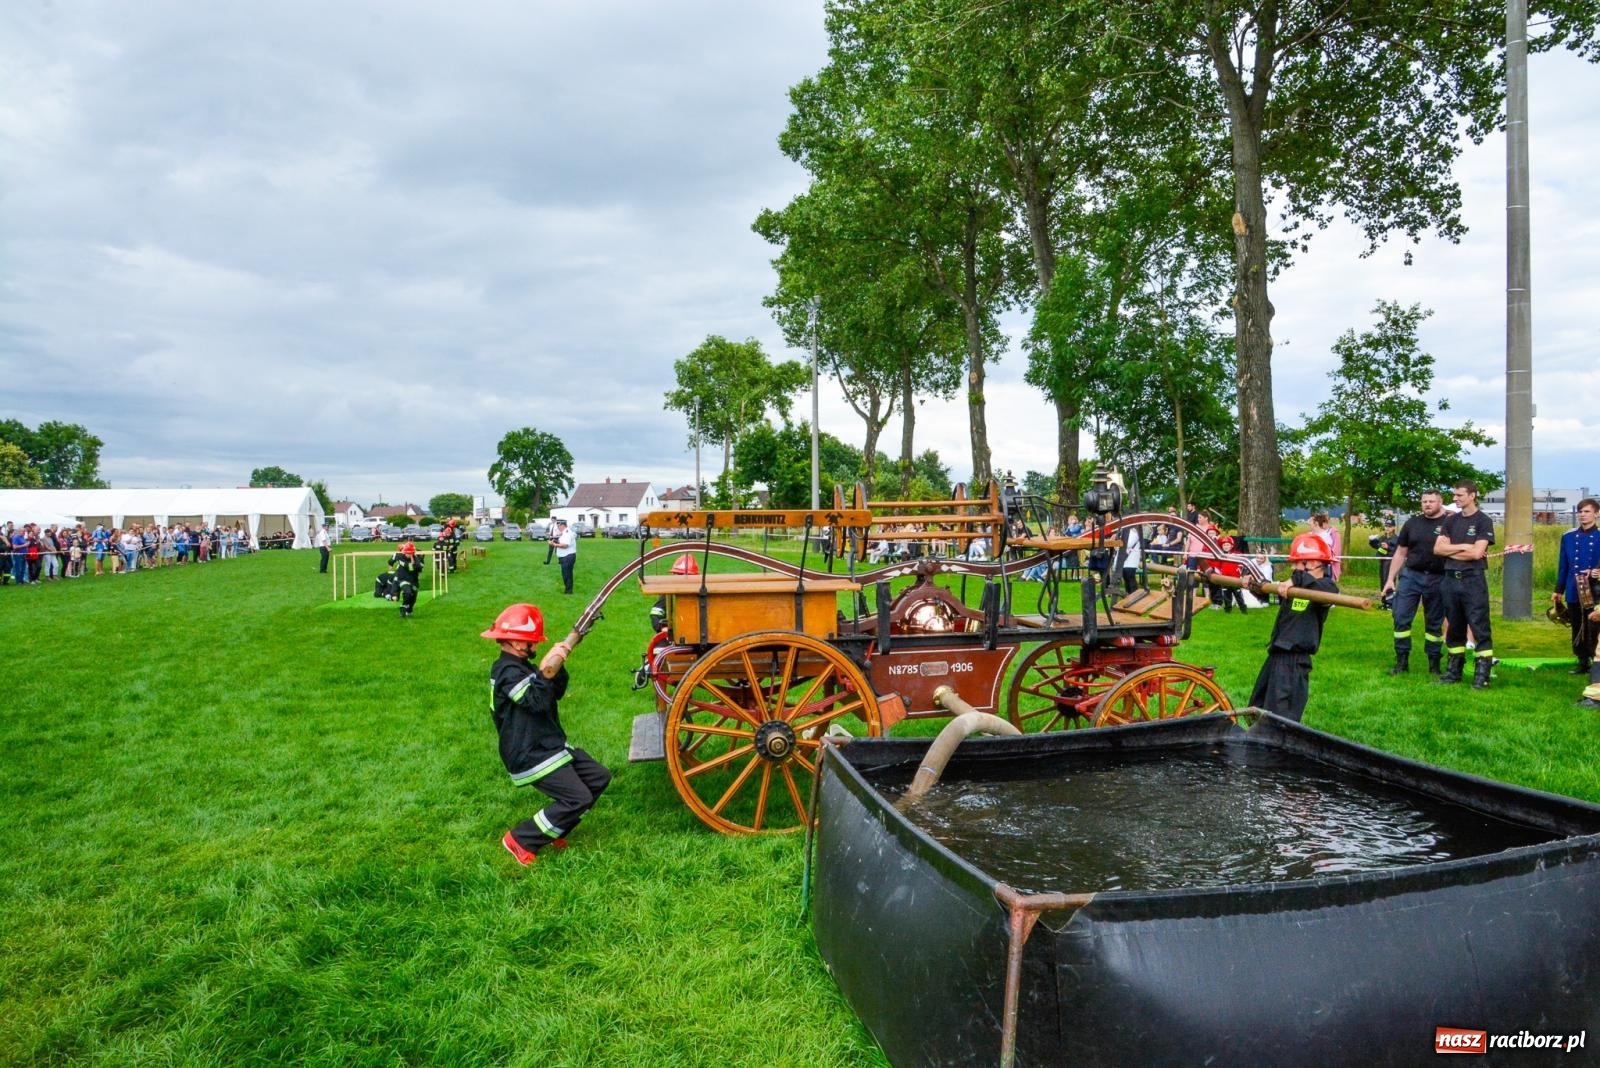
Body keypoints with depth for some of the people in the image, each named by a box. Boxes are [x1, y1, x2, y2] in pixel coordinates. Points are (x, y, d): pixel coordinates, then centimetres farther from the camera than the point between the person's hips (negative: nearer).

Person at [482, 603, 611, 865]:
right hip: (530, 756, -10)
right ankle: (521, 839, -3)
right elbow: (536, 702, -29)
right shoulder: (508, 671, -18)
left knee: (599, 777, 8)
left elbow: (556, 693, 12)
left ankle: (554, 828, 17)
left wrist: (558, 668, -3)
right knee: (578, 798, -16)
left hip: (550, 746, 10)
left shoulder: (522, 666, 14)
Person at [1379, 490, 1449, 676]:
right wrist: (1390, 579, 9)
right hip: (1410, 575, 3)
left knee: (1434, 623, 8)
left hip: (1436, 580, -2)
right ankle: (1401, 661, 8)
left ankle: (1434, 663, 18)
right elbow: (1400, 553, 11)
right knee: (1401, 618, -1)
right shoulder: (1413, 523, 8)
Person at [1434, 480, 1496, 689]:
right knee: (1454, 627, 12)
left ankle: (1482, 673, -3)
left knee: (1479, 628, -5)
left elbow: (1477, 553, -15)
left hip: (1473, 579, -5)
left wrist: (1451, 550, -4)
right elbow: (1438, 549, 2)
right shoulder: (1450, 520, 11)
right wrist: (1463, 547, -9)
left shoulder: (1484, 522, -4)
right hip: (1450, 578, 6)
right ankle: (1454, 669, 20)